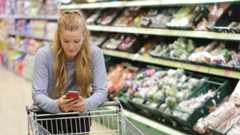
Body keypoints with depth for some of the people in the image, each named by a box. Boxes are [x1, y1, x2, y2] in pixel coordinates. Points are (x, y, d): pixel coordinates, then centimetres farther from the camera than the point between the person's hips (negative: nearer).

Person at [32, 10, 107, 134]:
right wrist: (57, 105, -42)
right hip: (48, 114, -1)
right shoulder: (44, 55, -17)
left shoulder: (95, 54, -14)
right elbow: (38, 94, -21)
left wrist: (86, 104, -38)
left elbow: (101, 91, -16)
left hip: (79, 114, 1)